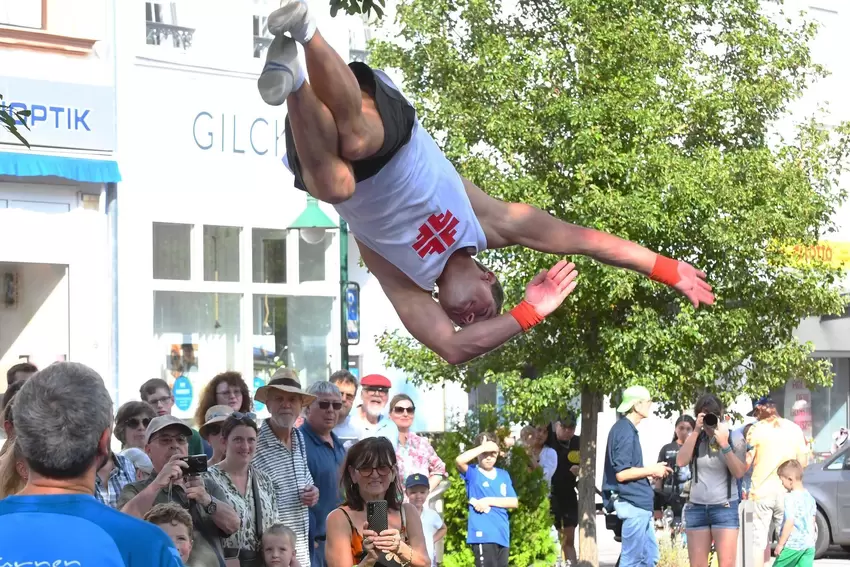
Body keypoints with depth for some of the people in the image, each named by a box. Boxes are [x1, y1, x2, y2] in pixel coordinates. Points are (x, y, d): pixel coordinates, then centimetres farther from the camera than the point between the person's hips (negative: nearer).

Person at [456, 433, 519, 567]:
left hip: (502, 535, 6)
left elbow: (514, 502, 5)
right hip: (483, 535, -6)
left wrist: (490, 501, -8)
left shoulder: (503, 475, 14)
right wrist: (483, 448, -16)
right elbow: (459, 461, -22)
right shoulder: (473, 473, 1)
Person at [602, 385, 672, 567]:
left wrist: (650, 473, 13)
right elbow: (622, 473, -20)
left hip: (639, 503, 10)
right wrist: (651, 470, -11)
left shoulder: (628, 429, 15)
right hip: (633, 502, -10)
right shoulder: (625, 431, -16)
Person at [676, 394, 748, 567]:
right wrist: (696, 431, -12)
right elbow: (681, 461, -9)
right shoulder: (695, 437, 8)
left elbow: (739, 472, -9)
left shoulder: (734, 437, 0)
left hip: (725, 507, -3)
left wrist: (724, 444, -17)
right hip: (696, 507, 3)